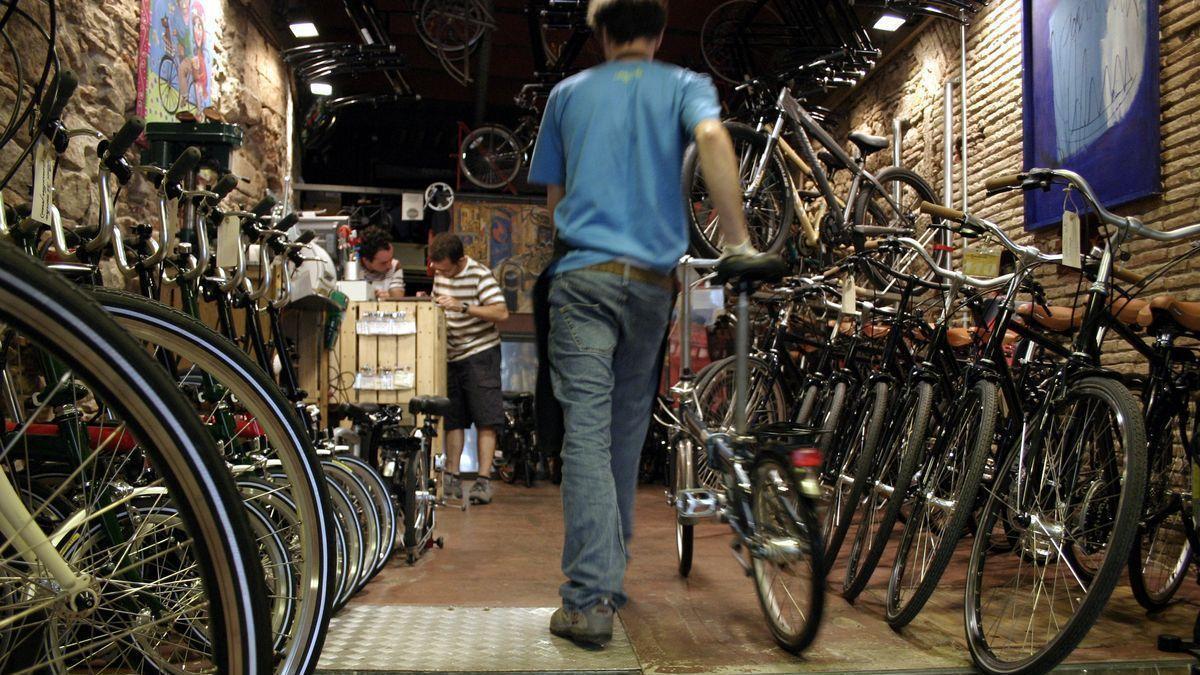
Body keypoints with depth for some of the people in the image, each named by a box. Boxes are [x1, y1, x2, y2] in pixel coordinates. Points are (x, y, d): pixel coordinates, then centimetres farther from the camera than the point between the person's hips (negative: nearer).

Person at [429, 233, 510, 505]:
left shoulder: (480, 275, -14)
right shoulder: (440, 274, 7)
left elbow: (501, 312, -23)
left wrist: (462, 307, -29)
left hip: (480, 353, -7)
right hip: (451, 355, 7)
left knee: (485, 420, -8)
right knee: (452, 419, 7)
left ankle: (484, 481, -9)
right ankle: (452, 479, 13)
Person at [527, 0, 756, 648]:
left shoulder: (568, 93, 16)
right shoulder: (685, 85, 11)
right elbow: (712, 137, -12)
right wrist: (738, 240, -13)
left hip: (582, 275, -1)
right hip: (652, 279, 1)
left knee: (587, 431, -7)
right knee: (627, 426, 14)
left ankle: (589, 599, -13)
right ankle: (611, 573, 25)